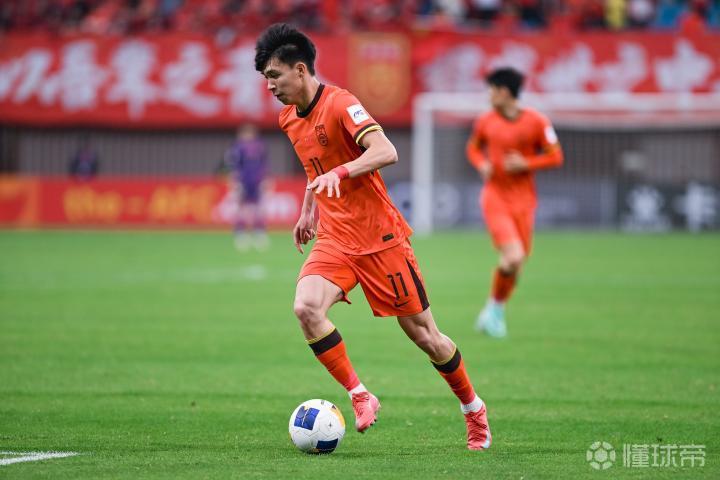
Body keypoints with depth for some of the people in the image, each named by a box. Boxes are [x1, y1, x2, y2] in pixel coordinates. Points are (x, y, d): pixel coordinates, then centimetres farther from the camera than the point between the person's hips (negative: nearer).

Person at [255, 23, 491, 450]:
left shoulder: (339, 103, -17)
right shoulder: (290, 118, 8)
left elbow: (386, 151, -32)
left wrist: (340, 172, -44)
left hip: (379, 236, -6)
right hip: (335, 239, 6)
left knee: (423, 334, 3)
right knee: (306, 307, -24)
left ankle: (474, 410, 25)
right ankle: (360, 396, -14)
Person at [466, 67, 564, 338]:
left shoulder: (536, 122, -5)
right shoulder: (485, 122, 1)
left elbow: (555, 157, -1)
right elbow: (473, 147, 18)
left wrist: (526, 164, -15)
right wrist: (481, 164, -3)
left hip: (523, 200, 1)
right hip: (495, 197, -1)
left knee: (517, 261, 7)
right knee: (513, 257, -20)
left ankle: (496, 311, 29)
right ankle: (494, 306, 1)